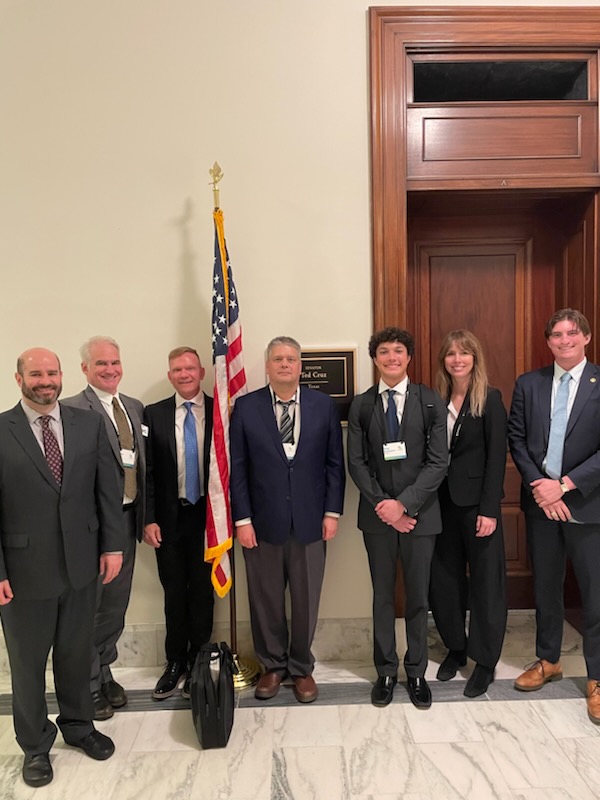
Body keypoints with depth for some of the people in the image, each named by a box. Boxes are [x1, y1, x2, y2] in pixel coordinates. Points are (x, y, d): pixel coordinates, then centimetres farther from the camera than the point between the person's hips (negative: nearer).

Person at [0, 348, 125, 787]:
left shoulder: (90, 424, 0)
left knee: (77, 653, 19)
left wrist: (113, 545, -1)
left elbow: (108, 488, 2)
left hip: (81, 564, 3)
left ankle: (78, 724, 43)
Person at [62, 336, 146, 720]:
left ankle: (104, 672, 40)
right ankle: (88, 684, 31)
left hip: (128, 518, 7)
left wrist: (145, 516, 9)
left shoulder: (135, 407, 9)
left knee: (117, 602, 19)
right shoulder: (73, 410, -13)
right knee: (89, 605, 10)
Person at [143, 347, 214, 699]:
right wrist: (149, 519, -4)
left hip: (207, 515, -1)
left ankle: (197, 663, 28)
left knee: (203, 591, 11)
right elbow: (147, 471, 0)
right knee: (174, 593, 13)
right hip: (169, 517, 1)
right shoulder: (154, 414, 1)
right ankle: (175, 663, 30)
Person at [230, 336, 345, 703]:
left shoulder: (324, 404, 2)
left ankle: (302, 668, 33)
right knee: (266, 600, 12)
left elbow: (335, 463, 3)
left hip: (310, 521, 1)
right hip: (262, 521, 0)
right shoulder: (246, 407, -1)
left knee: (306, 600, 11)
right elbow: (237, 467, -1)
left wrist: (332, 512, -2)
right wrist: (242, 518, -5)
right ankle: (273, 665, 34)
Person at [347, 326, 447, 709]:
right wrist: (382, 504, -11)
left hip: (420, 513, -1)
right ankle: (386, 671, 28)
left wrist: (403, 503, -15)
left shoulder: (431, 401, -2)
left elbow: (438, 462, -7)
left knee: (418, 596, 11)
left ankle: (416, 671, 29)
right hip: (378, 514, 1)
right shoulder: (361, 405, 2)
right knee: (383, 595, 12)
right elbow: (356, 463, 0)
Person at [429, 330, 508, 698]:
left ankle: (485, 661, 23)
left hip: (478, 502, -4)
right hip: (444, 502, 5)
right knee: (443, 580, 12)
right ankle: (455, 647, 33)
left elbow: (497, 457, -10)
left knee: (485, 582, 7)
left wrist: (489, 510, -14)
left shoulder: (490, 399, -6)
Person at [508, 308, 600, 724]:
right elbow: (516, 439, 2)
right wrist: (539, 486, -9)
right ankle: (548, 661, 35)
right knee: (545, 588, 16)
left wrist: (565, 485, -16)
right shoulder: (528, 384, 5)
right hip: (540, 502, 3)